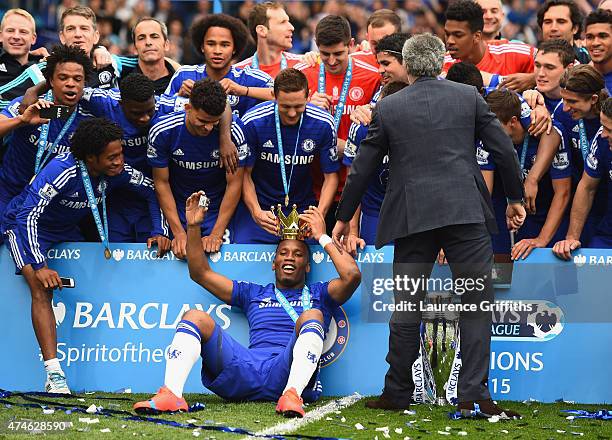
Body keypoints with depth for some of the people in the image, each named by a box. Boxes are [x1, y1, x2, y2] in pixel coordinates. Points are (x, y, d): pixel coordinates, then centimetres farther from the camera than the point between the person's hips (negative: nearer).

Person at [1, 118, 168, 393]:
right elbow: (28, 216, -37)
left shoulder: (117, 171, -17)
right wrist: (39, 267, -42)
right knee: (42, 289, -25)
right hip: (25, 226, -7)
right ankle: (54, 376, -33)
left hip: (67, 231, 7)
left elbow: (154, 192, 0)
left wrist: (159, 233, -13)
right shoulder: (62, 171, -34)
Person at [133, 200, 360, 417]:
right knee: (196, 317, -13)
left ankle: (292, 395, -51)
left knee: (312, 316, -28)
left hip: (286, 371, -3)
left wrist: (323, 237, 16)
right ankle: (171, 394, -39)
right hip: (248, 367, 3)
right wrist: (193, 227, 26)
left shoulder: (318, 294, 28)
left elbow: (352, 276, 7)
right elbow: (200, 273, 35)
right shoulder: (254, 293, 36)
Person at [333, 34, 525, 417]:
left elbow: (363, 168, 10)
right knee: (477, 304, 4)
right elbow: (503, 149, 5)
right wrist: (516, 198, 18)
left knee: (407, 306, 8)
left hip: (412, 219, 1)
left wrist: (344, 217, 21)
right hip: (466, 213, -1)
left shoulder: (388, 108, 6)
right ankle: (474, 394, -4)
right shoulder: (469, 97, 5)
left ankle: (397, 392, 14)